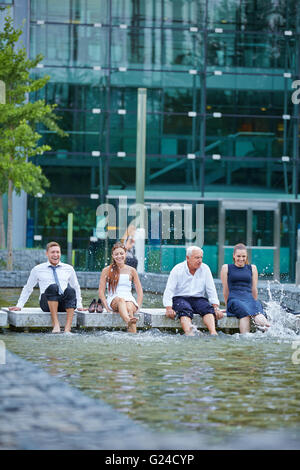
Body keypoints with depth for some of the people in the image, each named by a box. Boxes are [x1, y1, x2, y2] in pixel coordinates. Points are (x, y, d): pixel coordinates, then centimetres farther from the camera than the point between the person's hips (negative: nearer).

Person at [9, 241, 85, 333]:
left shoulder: (69, 269, 17)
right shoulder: (37, 270, 13)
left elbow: (76, 287, 26)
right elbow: (27, 288, 20)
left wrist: (79, 305, 18)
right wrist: (19, 306, 13)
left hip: (64, 304, 2)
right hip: (47, 303, -2)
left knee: (70, 290, -34)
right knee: (53, 287, -35)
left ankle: (67, 328, -44)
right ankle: (56, 325, -41)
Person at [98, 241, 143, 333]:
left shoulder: (131, 271, 14)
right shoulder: (107, 271, 10)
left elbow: (140, 291, 14)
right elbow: (101, 292, 6)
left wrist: (137, 307, -2)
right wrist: (107, 307, -8)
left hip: (129, 299, 1)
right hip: (113, 300, -1)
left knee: (130, 308, -36)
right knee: (120, 299, -38)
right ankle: (128, 321, -70)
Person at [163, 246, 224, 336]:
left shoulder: (205, 269, 7)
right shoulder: (177, 269, -2)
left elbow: (211, 290, 6)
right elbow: (169, 290, -7)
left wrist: (216, 307, -7)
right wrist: (168, 308, -22)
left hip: (198, 299, 3)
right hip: (180, 298, -3)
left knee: (208, 308, -29)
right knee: (185, 310, -35)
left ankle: (213, 333, -50)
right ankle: (189, 334, -59)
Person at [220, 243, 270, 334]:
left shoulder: (252, 268, 21)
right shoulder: (226, 268, 15)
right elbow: (226, 289, 15)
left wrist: (255, 302, 19)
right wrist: (227, 305, 13)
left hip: (249, 298, 2)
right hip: (234, 299, -2)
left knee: (257, 305, -37)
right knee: (244, 311, -39)